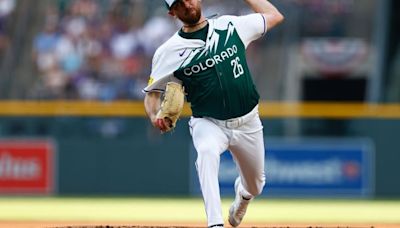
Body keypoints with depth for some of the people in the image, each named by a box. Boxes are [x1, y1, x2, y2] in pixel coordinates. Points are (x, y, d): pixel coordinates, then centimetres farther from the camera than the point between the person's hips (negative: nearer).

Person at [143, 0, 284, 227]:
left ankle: (241, 193, 56)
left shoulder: (230, 26, -2)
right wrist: (155, 115, -20)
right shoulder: (170, 51, -6)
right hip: (208, 123, -2)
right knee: (207, 152, -38)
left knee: (255, 186, 16)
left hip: (247, 123, 3)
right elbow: (152, 91, 1)